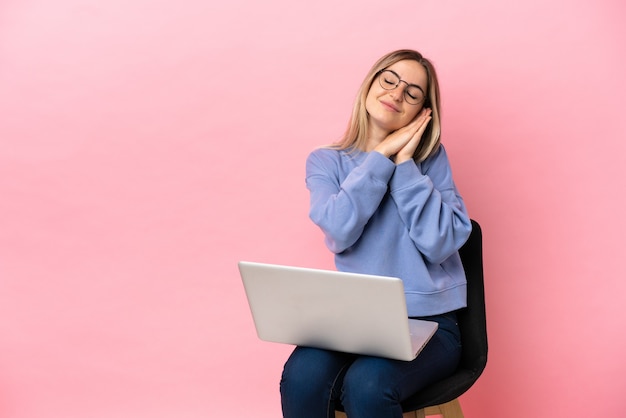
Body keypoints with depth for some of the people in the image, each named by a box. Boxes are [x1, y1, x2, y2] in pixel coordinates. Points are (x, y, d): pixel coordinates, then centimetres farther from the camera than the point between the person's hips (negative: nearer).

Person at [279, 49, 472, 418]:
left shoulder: (431, 158, 4)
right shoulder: (325, 161, 7)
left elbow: (440, 243, -10)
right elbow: (340, 231, -12)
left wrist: (405, 163, -8)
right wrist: (381, 156, -7)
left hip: (428, 321, -1)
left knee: (367, 386, -31)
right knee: (302, 378, -29)